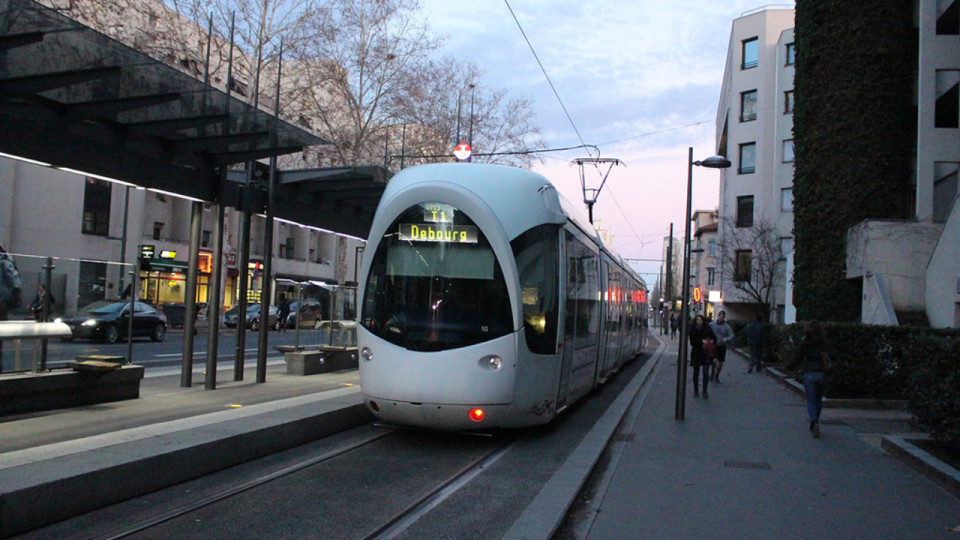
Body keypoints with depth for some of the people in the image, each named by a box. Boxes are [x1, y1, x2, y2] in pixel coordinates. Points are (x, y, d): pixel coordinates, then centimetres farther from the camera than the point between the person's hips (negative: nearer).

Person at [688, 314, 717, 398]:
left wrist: (712, 340, -17)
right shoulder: (692, 330, -5)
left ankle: (705, 391, 5)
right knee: (696, 373, 10)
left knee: (706, 373, -6)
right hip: (696, 353, 0)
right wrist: (701, 341, -21)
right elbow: (692, 342, -10)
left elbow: (714, 338, 5)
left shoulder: (707, 329, -3)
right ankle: (695, 391, 23)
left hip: (706, 354, 0)